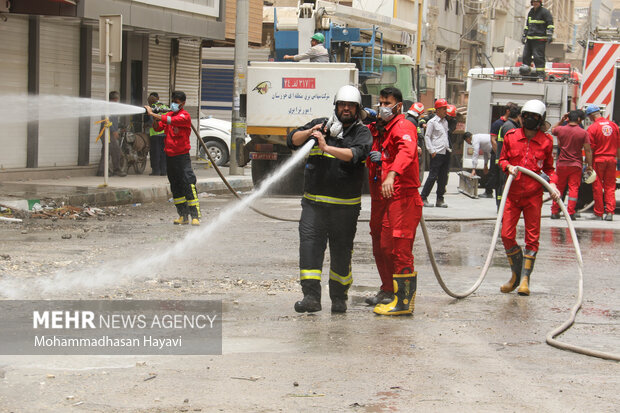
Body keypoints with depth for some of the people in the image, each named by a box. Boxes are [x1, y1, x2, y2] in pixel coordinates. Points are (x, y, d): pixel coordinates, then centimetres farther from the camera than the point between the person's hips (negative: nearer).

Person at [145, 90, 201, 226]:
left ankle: (195, 216, -12)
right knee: (175, 188, 9)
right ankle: (183, 216, 15)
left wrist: (152, 113, -21)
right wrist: (155, 118, -12)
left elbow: (169, 120, -24)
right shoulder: (169, 114, 13)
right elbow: (157, 128, 7)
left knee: (189, 185, -12)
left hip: (182, 156, -7)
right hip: (169, 156, 7)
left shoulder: (185, 116, -9)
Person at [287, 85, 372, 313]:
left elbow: (354, 154, -17)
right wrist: (310, 132, -10)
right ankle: (311, 296, -11)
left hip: (345, 206, -2)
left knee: (341, 252, 6)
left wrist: (327, 147, -25)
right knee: (309, 244, -11)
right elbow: (292, 140, 8)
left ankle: (339, 298, 20)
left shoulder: (362, 133, 3)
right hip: (314, 202, 2)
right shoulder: (320, 125, 11)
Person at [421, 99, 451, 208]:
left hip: (446, 153, 7)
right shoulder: (432, 122, -4)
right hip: (437, 153, -7)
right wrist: (432, 151, -13)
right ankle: (423, 198, -1)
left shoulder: (445, 122, 17)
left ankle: (440, 200, 12)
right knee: (433, 176, -8)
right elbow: (427, 137, -7)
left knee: (443, 177, 6)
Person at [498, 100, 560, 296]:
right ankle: (516, 274, 20)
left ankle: (525, 279, 10)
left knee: (532, 239, 0)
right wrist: (508, 166, -9)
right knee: (506, 235, -2)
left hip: (534, 195, -1)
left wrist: (552, 184, -5)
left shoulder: (546, 142, 1)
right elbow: (502, 158, 13)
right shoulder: (511, 136, 2)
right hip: (512, 193, 1)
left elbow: (548, 168, 12)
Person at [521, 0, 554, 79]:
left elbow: (550, 24, -8)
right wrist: (524, 35, 26)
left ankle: (541, 74, -10)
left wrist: (549, 35, -18)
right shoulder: (531, 12, 19)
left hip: (540, 40, -7)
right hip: (529, 39, 7)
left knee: (538, 57, -12)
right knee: (526, 56, 7)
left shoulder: (545, 12, -4)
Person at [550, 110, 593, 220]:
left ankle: (554, 212, 16)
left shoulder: (561, 129, -3)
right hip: (576, 165, -2)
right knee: (574, 188, 1)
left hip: (562, 164, 2)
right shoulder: (583, 133, -7)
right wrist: (589, 165, -1)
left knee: (558, 188, 13)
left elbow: (553, 130, 22)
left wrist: (561, 120, 16)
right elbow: (588, 150, -7)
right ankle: (570, 213, -5)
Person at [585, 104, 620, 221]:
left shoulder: (592, 128, -12)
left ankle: (598, 213, 10)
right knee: (610, 186, 10)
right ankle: (610, 212, 1)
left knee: (597, 187, 6)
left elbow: (590, 148, -11)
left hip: (598, 159, -4)